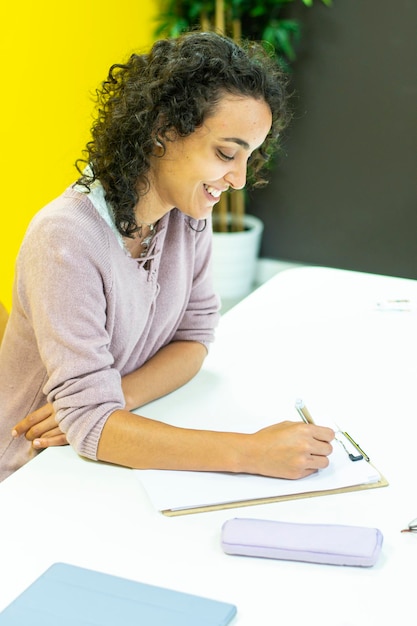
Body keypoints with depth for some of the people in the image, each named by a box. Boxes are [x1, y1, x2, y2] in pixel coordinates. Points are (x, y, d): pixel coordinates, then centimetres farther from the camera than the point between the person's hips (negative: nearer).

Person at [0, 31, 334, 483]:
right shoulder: (65, 240, -25)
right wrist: (251, 453, -33)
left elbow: (195, 335, 2)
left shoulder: (190, 215, -4)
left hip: (121, 468, 6)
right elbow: (91, 421, -27)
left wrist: (114, 397, -18)